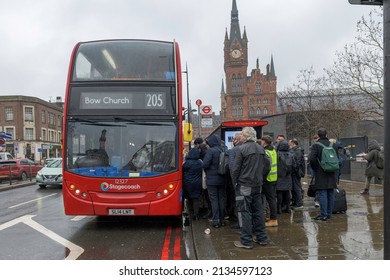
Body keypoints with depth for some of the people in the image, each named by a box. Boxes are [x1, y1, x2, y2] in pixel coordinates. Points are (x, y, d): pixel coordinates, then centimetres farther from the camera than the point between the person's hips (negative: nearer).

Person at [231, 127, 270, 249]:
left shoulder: (241, 149, -12)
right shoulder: (261, 149, 8)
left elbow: (236, 169, -12)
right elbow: (267, 165, 13)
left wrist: (235, 183, 0)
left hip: (244, 185, -6)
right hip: (258, 185, 7)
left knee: (245, 212, -1)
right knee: (258, 210, 14)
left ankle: (246, 241, 2)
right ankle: (262, 238, 21)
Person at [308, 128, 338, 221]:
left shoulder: (316, 145, -10)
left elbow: (311, 158, -20)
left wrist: (315, 168, -5)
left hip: (321, 174, -5)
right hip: (331, 174, 5)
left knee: (322, 194, -4)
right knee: (331, 194, 10)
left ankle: (324, 215, -4)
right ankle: (329, 214, 17)